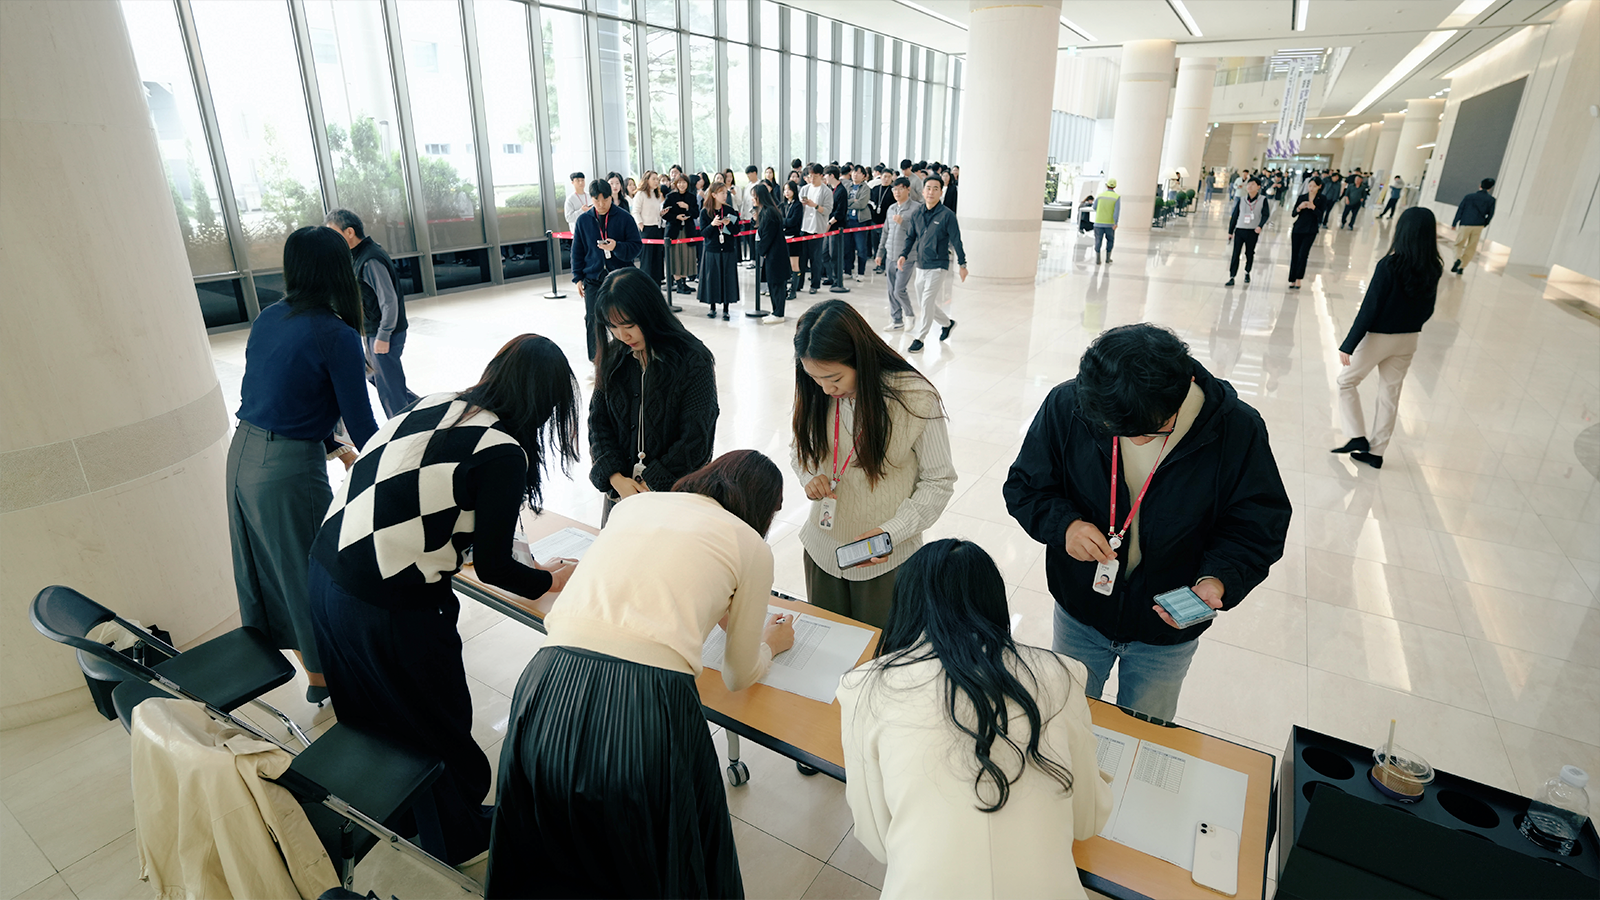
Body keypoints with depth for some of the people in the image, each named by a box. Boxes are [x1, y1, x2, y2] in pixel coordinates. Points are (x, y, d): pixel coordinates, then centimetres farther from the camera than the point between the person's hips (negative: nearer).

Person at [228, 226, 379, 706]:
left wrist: (332, 446, 24)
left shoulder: (268, 319, 6)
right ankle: (323, 678, 27)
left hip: (242, 455, 8)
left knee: (267, 564, 21)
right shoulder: (336, 336, -16)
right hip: (288, 469, -8)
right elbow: (361, 422, -12)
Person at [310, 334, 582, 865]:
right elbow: (492, 567, -11)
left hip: (325, 573, 8)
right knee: (436, 722, 17)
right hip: (387, 608, -7)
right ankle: (459, 834, 42)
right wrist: (548, 581, 7)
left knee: (372, 712, 29)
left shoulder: (436, 405, 4)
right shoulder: (503, 454, -18)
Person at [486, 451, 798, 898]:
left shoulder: (635, 504, 20)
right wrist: (770, 643, 38)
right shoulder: (752, 546, 9)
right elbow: (739, 676, 18)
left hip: (546, 694, 4)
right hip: (647, 710, -3)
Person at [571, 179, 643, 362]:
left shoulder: (624, 217, -2)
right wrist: (578, 278, 7)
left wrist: (617, 247, -21)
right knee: (593, 320, 1)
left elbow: (637, 246, -3)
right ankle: (596, 361, 13)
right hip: (593, 277, 2)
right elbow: (578, 251, 11)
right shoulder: (584, 220, 5)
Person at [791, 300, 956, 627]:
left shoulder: (917, 398, -18)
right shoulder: (815, 393, -6)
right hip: (822, 551, 4)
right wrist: (811, 476, -14)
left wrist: (891, 532, -23)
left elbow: (938, 481, -11)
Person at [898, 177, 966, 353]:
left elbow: (956, 240, -5)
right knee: (923, 303, 13)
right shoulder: (917, 213, 5)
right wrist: (904, 254, -2)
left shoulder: (947, 215, -9)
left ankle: (919, 338, 0)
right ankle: (947, 323, 36)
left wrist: (962, 264, -3)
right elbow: (910, 236, 14)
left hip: (938, 266, -6)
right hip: (921, 265, 6)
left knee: (927, 302, -10)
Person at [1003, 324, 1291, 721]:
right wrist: (1064, 525, -29)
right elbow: (1024, 486, -9)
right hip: (1080, 615, 1)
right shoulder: (1067, 406, -22)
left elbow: (1259, 527, -12)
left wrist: (1218, 579, -31)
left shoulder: (1237, 429, -24)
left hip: (1167, 632, 0)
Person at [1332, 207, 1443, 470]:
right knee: (1390, 394, 13)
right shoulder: (1433, 269, -3)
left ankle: (1357, 437, 6)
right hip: (1408, 341, 6)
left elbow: (1369, 308, -20)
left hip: (1378, 337, -6)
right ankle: (1376, 451, 22)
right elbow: (1428, 309, 6)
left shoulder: (1389, 265, -21)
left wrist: (1348, 345, -16)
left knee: (1346, 381, 14)